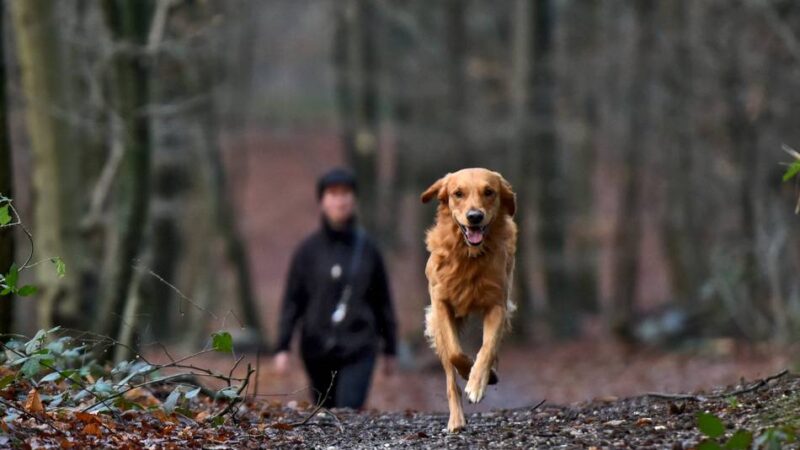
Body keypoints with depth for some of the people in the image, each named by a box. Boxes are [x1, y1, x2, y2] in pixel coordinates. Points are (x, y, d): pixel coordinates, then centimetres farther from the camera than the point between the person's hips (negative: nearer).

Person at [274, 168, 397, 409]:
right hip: (318, 351, 1)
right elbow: (292, 301, 1)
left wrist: (390, 350, 12)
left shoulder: (367, 248, 3)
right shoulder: (308, 250, 1)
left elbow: (382, 301, 10)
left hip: (358, 351, -1)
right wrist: (282, 348, -7)